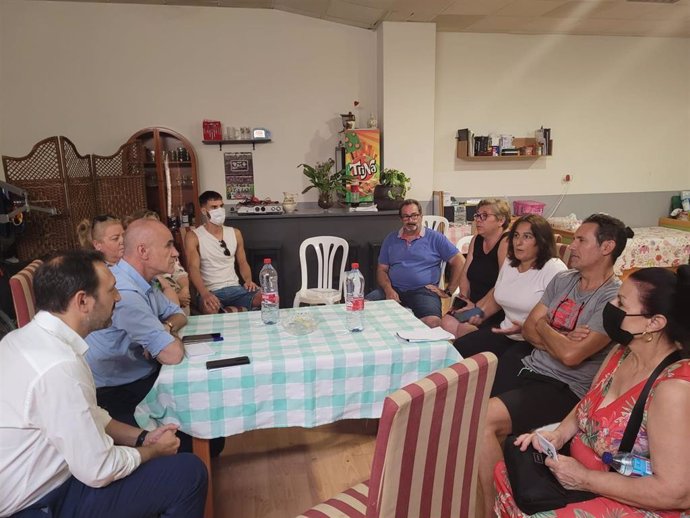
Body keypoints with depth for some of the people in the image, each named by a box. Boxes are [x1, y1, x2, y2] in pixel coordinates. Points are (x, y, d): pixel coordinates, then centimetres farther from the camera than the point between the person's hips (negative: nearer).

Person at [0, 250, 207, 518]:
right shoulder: (59, 367, -31)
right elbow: (98, 471, -23)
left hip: (26, 484, 9)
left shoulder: (26, 336, -2)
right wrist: (154, 450, -6)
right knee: (190, 472, -10)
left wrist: (142, 437, 1)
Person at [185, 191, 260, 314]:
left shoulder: (235, 233, 13)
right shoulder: (193, 237, -1)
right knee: (210, 309, -41)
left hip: (235, 288, 5)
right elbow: (193, 268, -13)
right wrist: (205, 294, -31)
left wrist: (248, 280, -6)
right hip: (210, 291, -4)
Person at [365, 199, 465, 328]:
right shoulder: (390, 239, 20)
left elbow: (459, 262, 7)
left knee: (432, 322, -35)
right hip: (394, 289, 3)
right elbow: (382, 269, 15)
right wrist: (388, 289, -5)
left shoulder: (435, 238, 10)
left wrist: (449, 291, 1)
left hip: (423, 290, -3)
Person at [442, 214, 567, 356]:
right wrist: (481, 314, 11)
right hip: (504, 333, 6)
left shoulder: (554, 269, -12)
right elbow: (496, 295, 26)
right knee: (459, 348, -12)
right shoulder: (509, 263, 12)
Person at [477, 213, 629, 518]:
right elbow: (529, 329, 7)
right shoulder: (562, 280, 9)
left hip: (564, 389, -7)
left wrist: (545, 326, -4)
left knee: (482, 418, -28)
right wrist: (562, 340, -12)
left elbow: (571, 355, -23)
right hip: (527, 367, 7)